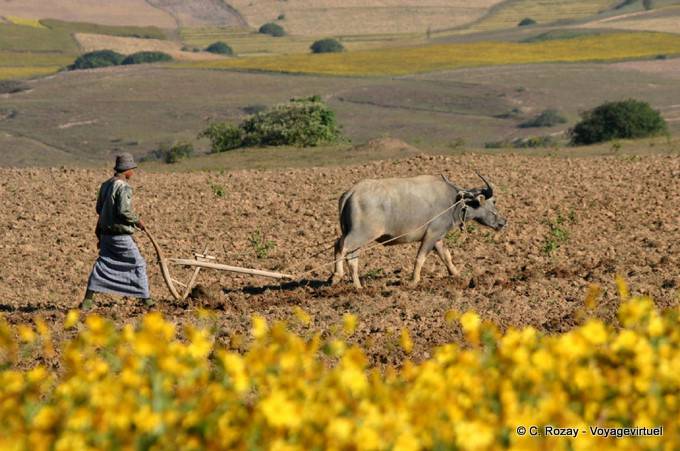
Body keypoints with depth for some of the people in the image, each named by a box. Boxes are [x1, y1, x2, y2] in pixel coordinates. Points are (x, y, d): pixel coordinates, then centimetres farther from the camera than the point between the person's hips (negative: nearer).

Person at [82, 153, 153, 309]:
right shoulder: (123, 187, -16)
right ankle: (146, 299, 8)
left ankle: (88, 300, 5)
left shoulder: (105, 185, 9)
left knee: (102, 264, 11)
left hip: (106, 234, 7)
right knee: (138, 264, 5)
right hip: (121, 235, -7)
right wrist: (137, 221, -7)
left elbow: (99, 209, 15)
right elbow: (124, 211, -23)